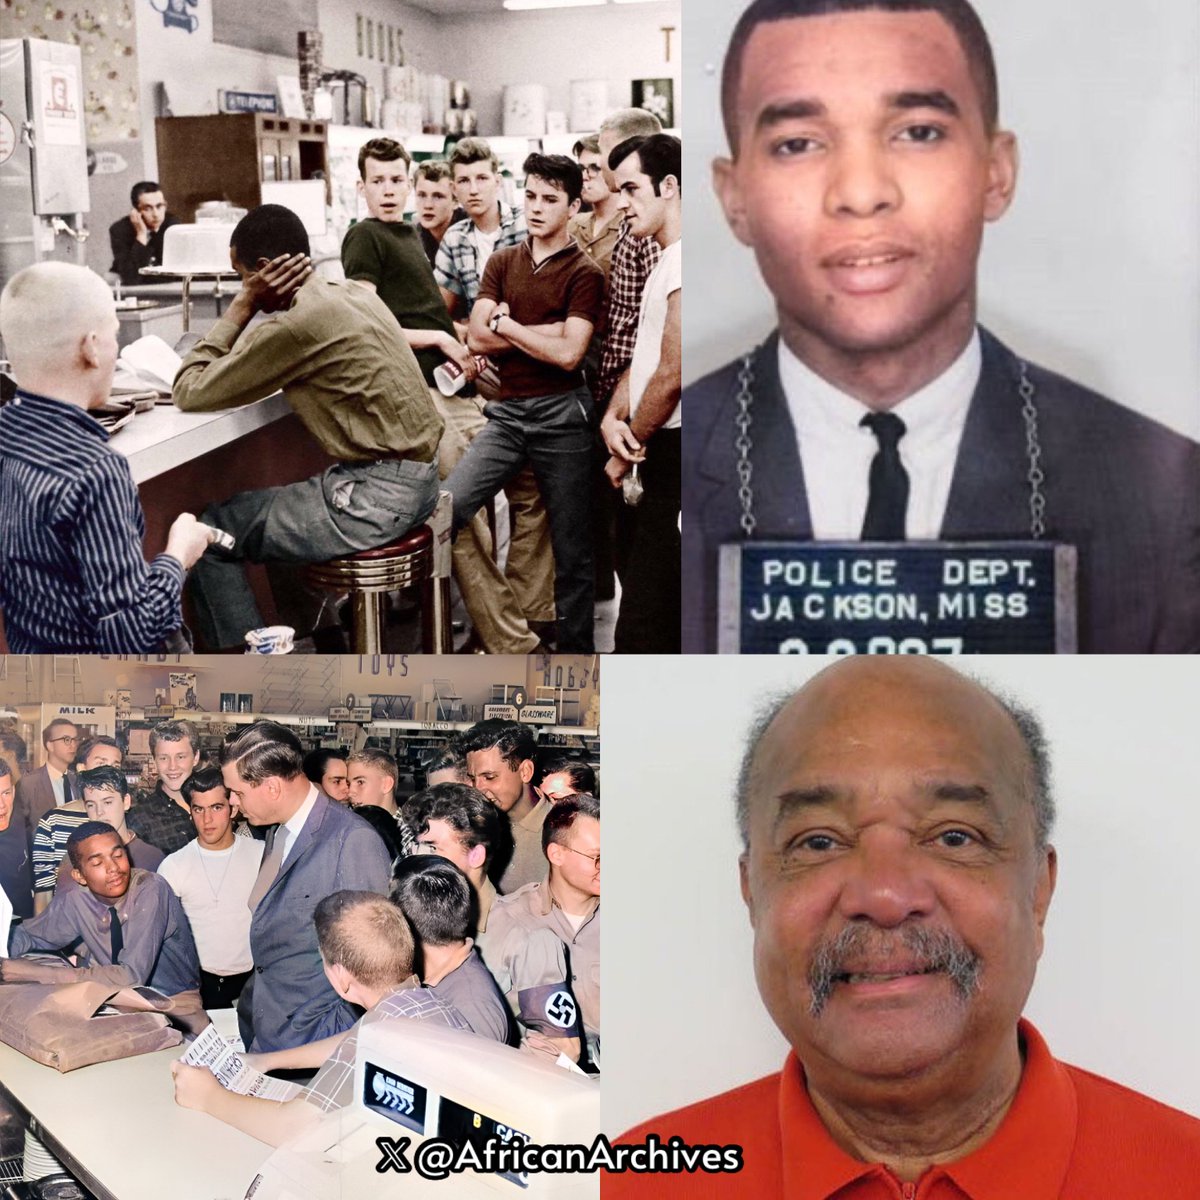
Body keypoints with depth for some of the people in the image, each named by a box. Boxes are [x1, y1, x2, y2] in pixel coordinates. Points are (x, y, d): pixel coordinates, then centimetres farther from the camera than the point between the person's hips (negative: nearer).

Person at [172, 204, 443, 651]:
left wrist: (242, 305, -5)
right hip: (417, 480, 9)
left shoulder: (296, 325, -18)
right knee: (272, 506, 32)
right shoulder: (354, 294, 9)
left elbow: (189, 392, -9)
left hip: (376, 497, -9)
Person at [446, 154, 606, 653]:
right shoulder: (502, 263, 11)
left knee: (572, 550, 4)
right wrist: (546, 332, -8)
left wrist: (506, 323, -5)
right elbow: (477, 337, -1)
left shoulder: (584, 274, -2)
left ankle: (575, 649, 16)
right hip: (507, 410, 4)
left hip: (561, 415, -3)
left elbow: (568, 354, -14)